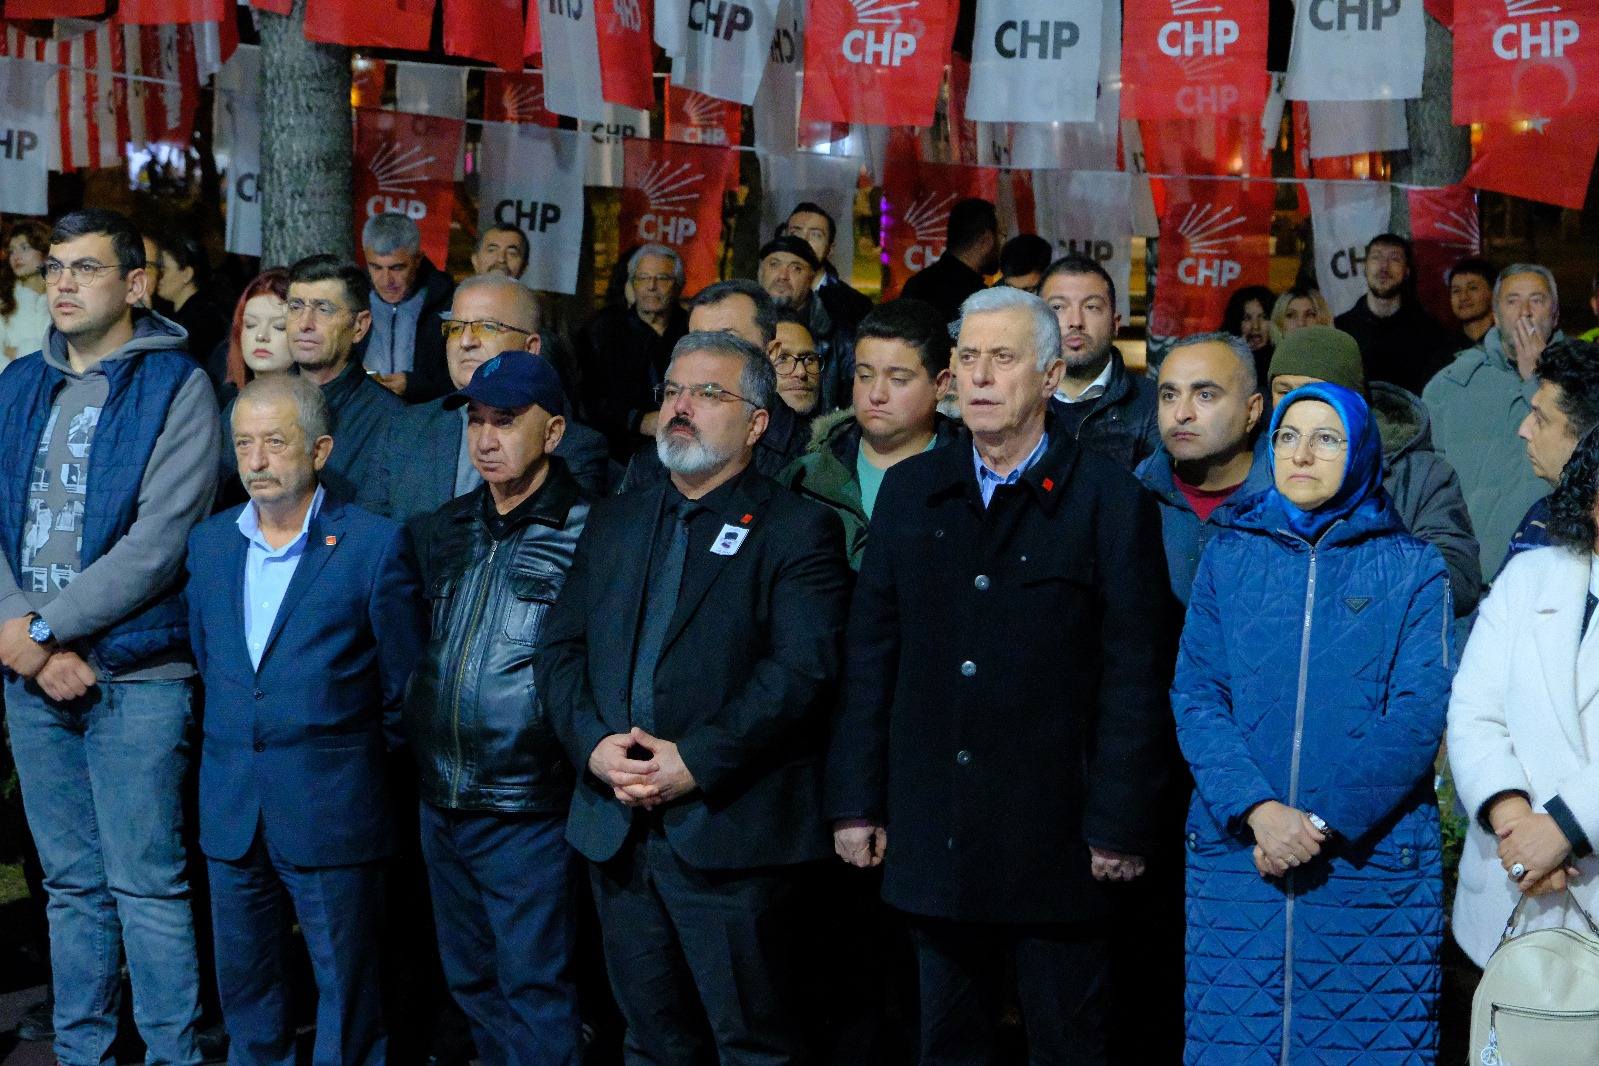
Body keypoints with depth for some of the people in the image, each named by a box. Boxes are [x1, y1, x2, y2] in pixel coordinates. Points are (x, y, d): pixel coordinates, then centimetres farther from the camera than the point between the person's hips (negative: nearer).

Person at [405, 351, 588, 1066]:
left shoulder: (584, 533, -9)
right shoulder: (442, 529, 11)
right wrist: (409, 741, 12)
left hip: (528, 811, -7)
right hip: (440, 804, 7)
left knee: (534, 993, 0)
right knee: (470, 979, 17)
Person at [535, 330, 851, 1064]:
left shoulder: (797, 529, -2)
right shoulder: (614, 521, 17)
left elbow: (801, 670, -13)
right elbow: (560, 648, 11)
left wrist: (698, 761, -18)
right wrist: (592, 743, -7)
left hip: (731, 833, -5)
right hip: (615, 829, 6)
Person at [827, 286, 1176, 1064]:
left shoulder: (1109, 501, -4)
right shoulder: (911, 490, 8)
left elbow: (1134, 678, -6)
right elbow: (869, 655, 8)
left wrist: (1121, 825, -9)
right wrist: (854, 799, 5)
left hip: (1054, 842, -3)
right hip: (931, 839, 4)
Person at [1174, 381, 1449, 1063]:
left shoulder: (1413, 568, 3)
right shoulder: (1229, 557, 8)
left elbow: (1418, 716, -5)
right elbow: (1195, 697, 1)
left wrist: (1322, 822, -13)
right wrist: (1257, 810, -14)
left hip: (1373, 859, -1)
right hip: (1237, 854, 2)